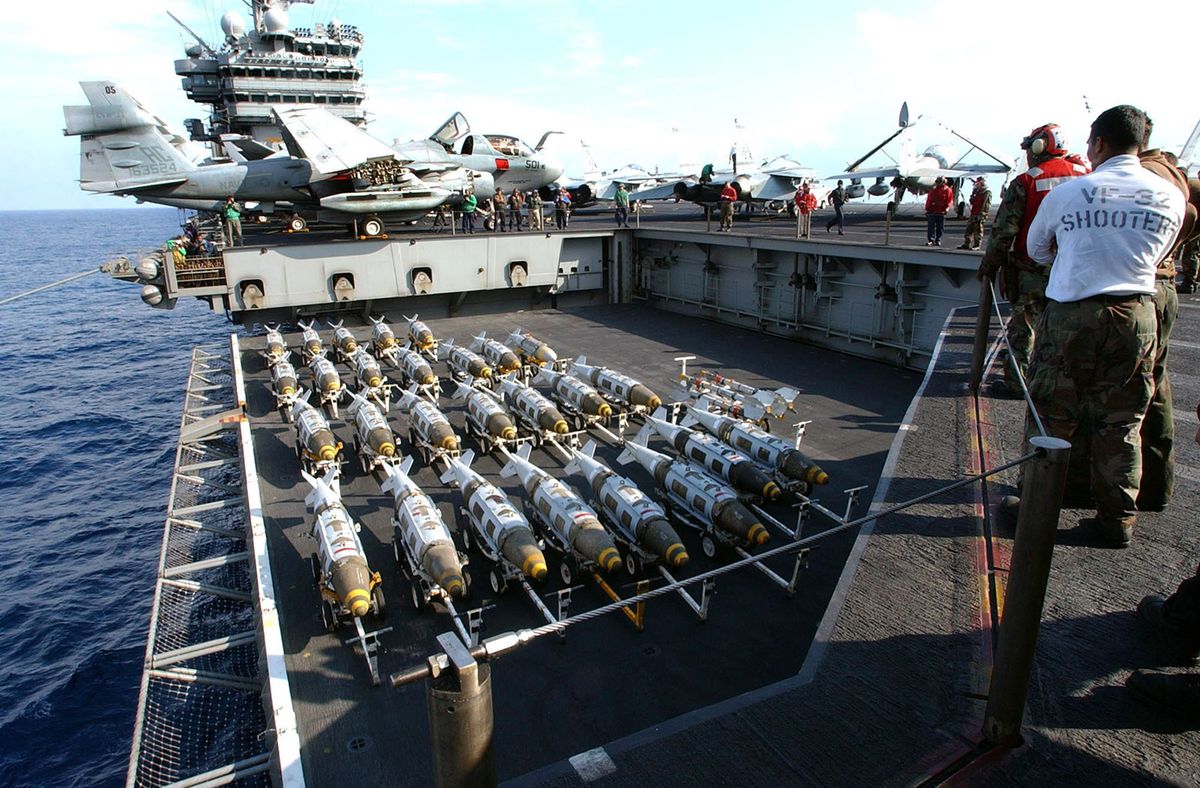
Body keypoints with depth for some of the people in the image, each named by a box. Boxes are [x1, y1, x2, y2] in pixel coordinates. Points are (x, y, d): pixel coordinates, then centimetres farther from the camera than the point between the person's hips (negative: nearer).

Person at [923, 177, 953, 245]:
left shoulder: (947, 190, 3)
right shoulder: (933, 190, 9)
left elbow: (950, 201, 0)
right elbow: (928, 200, 9)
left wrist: (947, 208, -15)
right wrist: (927, 209, 2)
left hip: (941, 212, -1)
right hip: (932, 211, 1)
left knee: (940, 227, 4)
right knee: (931, 226, -4)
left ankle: (938, 240, 11)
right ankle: (931, 240, -3)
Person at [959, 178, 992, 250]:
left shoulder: (987, 192, -6)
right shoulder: (977, 191, 19)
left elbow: (987, 204, -14)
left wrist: (982, 214, -21)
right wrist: (973, 193, 10)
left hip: (979, 215, -8)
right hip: (973, 214, 8)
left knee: (978, 230, -6)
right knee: (968, 230, 8)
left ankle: (977, 245, -4)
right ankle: (966, 244, 13)